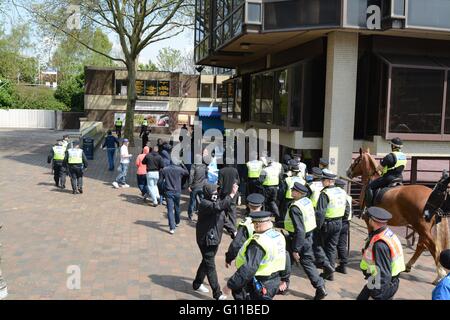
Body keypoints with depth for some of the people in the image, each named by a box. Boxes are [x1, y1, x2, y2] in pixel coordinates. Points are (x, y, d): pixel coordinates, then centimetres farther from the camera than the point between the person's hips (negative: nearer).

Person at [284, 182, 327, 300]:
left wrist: (295, 250, -23)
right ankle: (320, 287, 13)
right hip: (308, 236, 8)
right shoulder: (308, 201, 0)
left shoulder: (295, 208, -26)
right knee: (308, 262, 16)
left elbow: (299, 230, -28)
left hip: (299, 238, -8)